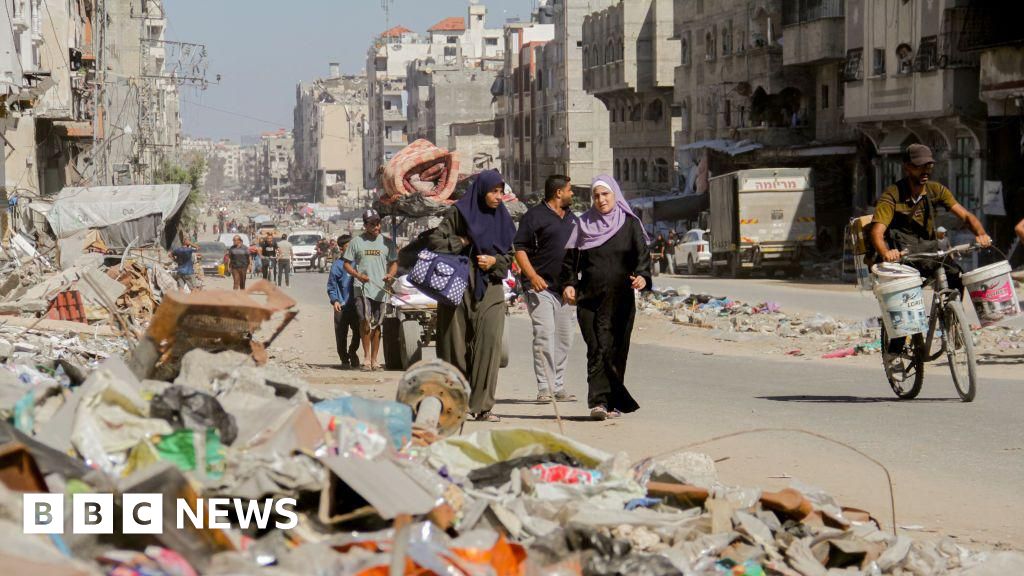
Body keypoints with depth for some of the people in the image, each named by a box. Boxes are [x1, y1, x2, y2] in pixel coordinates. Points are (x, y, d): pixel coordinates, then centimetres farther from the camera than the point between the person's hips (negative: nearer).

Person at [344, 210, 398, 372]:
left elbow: (394, 262, 12)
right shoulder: (356, 242, 4)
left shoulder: (387, 242, 9)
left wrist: (390, 275, -10)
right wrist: (358, 275, -12)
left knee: (377, 325, 8)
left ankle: (374, 360, 16)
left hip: (381, 290, 2)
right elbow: (347, 264, 6)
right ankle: (366, 359, -12)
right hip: (362, 288, -2)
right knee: (365, 322, -16)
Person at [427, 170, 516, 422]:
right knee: (456, 345, 0)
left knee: (489, 342, -10)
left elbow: (509, 255, 13)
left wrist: (494, 261, -7)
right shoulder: (459, 213, -1)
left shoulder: (502, 219, 11)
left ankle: (482, 405, -9)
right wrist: (463, 243, -10)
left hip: (490, 290, 3)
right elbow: (434, 240, -6)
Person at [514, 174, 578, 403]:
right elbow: (520, 248, -8)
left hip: (566, 289, 7)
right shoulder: (534, 216, -3)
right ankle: (544, 388, -12)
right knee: (544, 337, -12)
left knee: (564, 339, 7)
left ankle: (559, 388, 13)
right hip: (541, 288, -7)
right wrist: (532, 276, -21)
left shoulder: (572, 219, 20)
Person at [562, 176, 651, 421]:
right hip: (589, 297, 1)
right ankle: (599, 401, -16)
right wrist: (569, 284, -4)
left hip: (620, 299, -1)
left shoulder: (630, 224, 6)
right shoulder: (584, 224, 11)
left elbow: (642, 254, -2)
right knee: (597, 348, -9)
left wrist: (642, 276, -22)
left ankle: (613, 403, 7)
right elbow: (571, 258, 11)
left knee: (615, 350, 0)